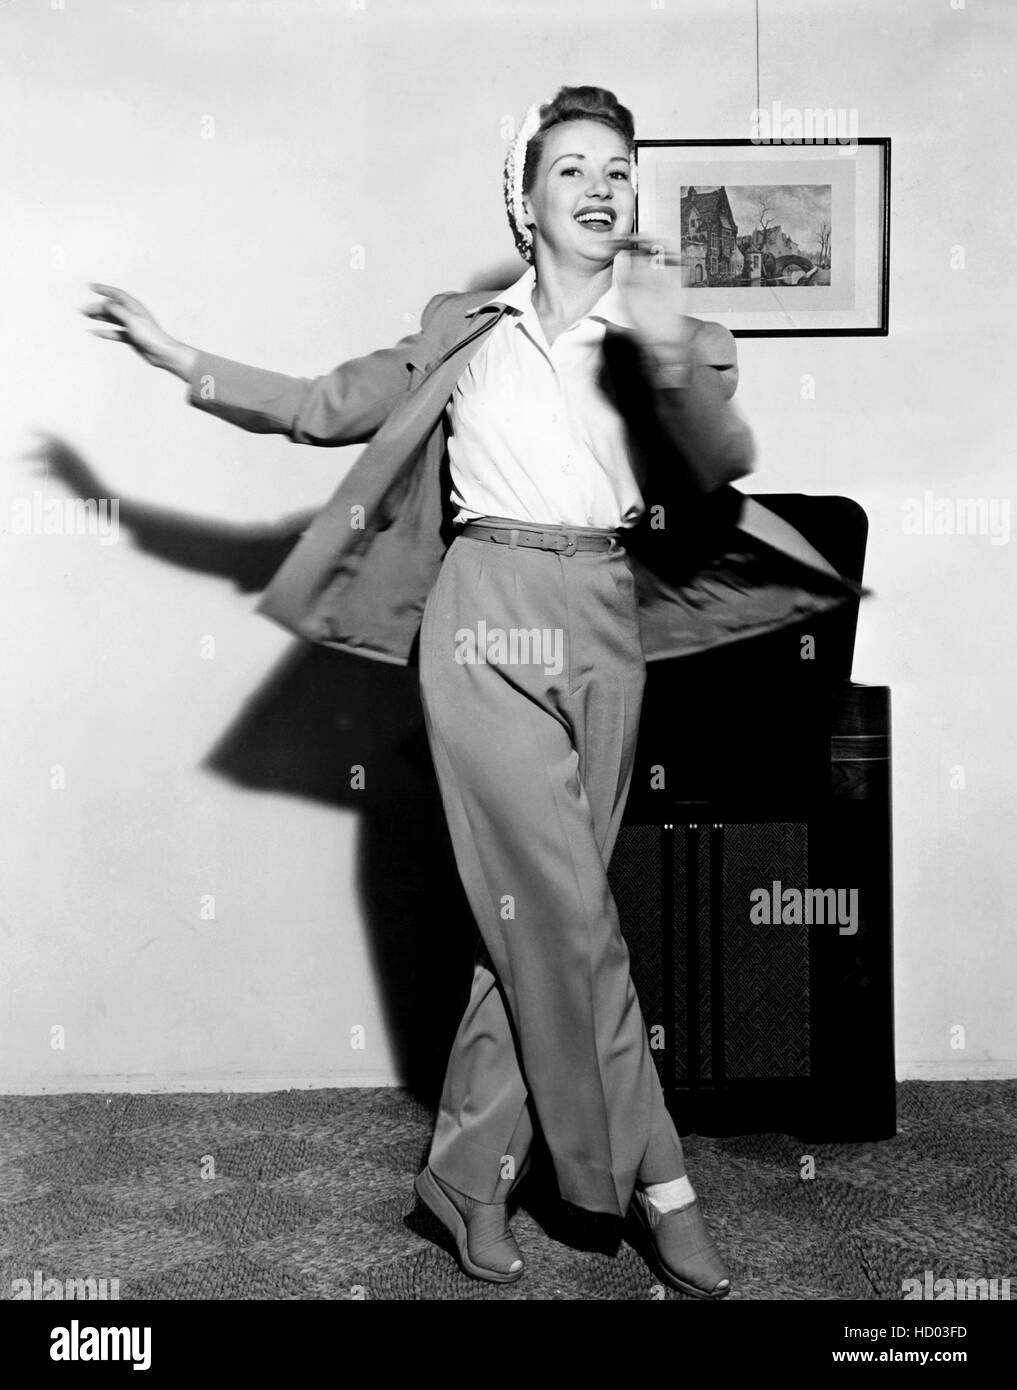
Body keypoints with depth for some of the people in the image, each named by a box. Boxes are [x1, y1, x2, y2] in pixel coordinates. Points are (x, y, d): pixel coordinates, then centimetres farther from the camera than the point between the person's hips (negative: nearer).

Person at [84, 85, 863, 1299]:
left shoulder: (669, 337, 9)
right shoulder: (465, 333, 9)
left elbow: (725, 463, -8)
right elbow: (326, 408, 13)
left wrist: (673, 359, -25)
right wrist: (176, 357, 8)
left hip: (604, 631, 2)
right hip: (486, 620, -2)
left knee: (534, 914, 5)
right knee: (569, 912, -6)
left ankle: (470, 1172, 21)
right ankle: (653, 1178, 11)